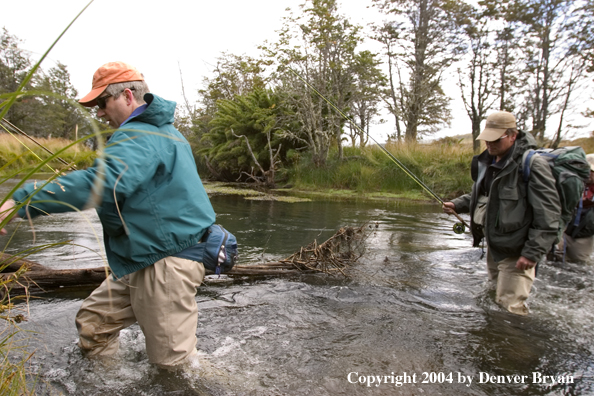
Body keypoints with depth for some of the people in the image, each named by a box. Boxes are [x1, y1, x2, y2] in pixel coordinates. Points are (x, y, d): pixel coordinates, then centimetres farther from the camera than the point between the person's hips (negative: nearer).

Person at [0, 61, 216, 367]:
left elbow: (103, 182, -36)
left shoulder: (139, 136, -18)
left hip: (164, 263, -11)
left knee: (170, 362, 2)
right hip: (143, 260, 11)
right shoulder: (162, 130, 17)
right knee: (92, 324, 17)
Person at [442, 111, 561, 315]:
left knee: (509, 306, -6)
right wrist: (458, 205, 5)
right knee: (492, 292, 23)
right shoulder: (487, 162, 7)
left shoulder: (533, 164, -19)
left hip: (515, 252, -9)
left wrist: (533, 252, -22)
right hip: (493, 245, 9)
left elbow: (548, 214, -21)